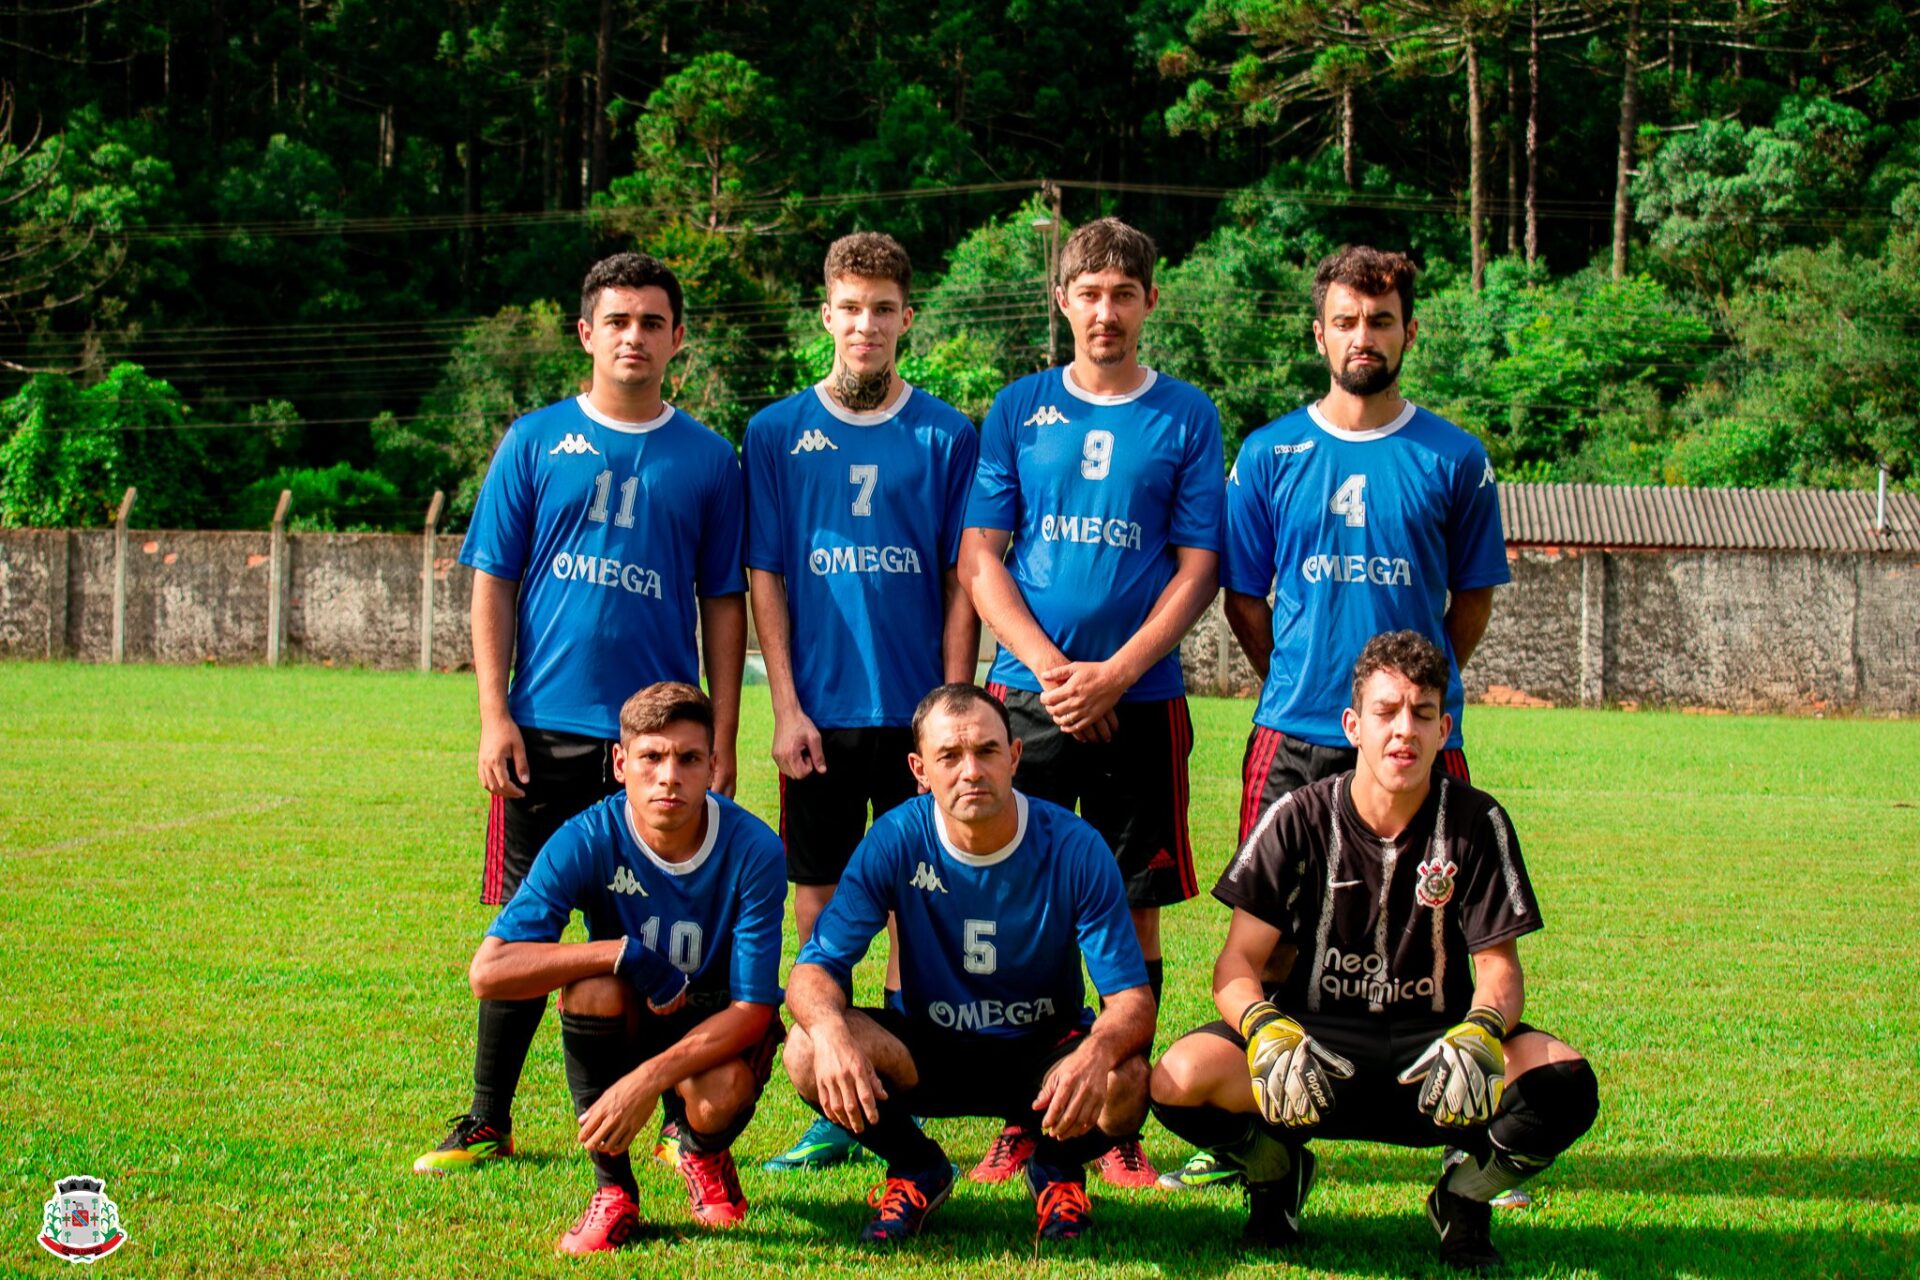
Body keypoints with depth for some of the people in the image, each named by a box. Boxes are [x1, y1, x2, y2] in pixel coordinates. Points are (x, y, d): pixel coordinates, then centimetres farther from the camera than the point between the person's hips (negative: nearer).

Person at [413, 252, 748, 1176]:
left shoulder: (707, 459, 7)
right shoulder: (536, 441, 6)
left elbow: (723, 606, 9)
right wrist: (494, 715, -4)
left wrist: (722, 736, 3)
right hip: (545, 728, 0)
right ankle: (488, 1122, 14)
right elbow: (493, 582, 5)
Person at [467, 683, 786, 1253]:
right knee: (595, 986, -33)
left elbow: (753, 1008, -24)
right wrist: (626, 954, -36)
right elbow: (488, 971, -30)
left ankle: (704, 1154, 8)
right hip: (629, 1018, 1)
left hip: (719, 1027, -1)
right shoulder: (587, 840, -22)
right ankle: (613, 1189, -13)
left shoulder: (752, 849, -24)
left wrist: (647, 1079, -37)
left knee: (718, 1100, -35)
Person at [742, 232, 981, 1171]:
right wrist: (786, 707, -3)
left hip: (918, 711, 0)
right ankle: (830, 1114, 9)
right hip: (821, 714, 1)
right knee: (820, 910, 3)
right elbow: (764, 578, 4)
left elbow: (961, 583, 4)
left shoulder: (946, 436, 4)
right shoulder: (777, 434, 5)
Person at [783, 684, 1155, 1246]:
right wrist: (830, 1030, -41)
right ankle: (917, 1170, 4)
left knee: (1125, 1083, -34)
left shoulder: (1074, 849, -18)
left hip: (1044, 1049, -1)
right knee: (808, 1051, -28)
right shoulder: (897, 841, -15)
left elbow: (1132, 998, -20)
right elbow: (815, 969, -16)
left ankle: (1058, 1169, 5)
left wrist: (1098, 1052, -45)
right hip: (928, 1049, 1)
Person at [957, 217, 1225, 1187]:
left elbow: (1198, 569, 2)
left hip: (1141, 699, 0)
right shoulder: (1019, 410, 8)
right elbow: (979, 560, 4)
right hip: (1026, 696, 0)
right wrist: (1050, 669, -9)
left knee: (1133, 908, 2)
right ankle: (1021, 1119, 7)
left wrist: (1114, 675, -10)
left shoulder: (1186, 418, 6)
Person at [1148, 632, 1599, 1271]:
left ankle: (1465, 1193, 3)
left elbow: (1498, 966, -4)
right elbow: (1238, 962, -7)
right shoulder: (1298, 819, -5)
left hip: (1432, 1044, 1)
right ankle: (1274, 1167, 6)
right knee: (1181, 1077, -31)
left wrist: (1480, 1034, -28)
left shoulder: (1476, 824, -3)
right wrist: (1267, 1030, -31)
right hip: (1312, 1034, 0)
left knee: (1563, 1079, -30)